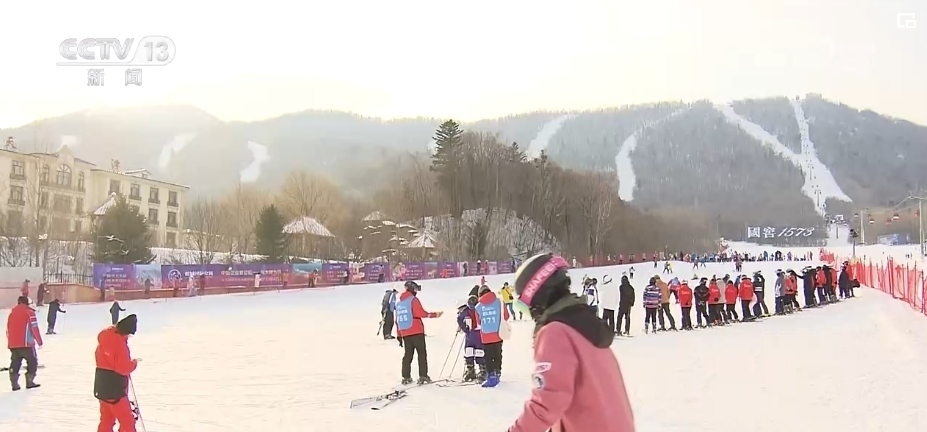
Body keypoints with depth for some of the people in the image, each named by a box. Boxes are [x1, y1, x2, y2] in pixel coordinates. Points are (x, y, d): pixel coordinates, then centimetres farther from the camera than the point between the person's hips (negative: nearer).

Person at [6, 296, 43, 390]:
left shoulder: (12, 313, 15)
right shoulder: (29, 312, -3)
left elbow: (8, 329, 17)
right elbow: (34, 328, -9)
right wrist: (39, 341, -1)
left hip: (13, 344, 6)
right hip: (26, 343, -6)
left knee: (15, 364, 11)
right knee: (32, 362, 6)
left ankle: (14, 383, 6)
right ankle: (29, 382, 1)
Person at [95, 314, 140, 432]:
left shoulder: (106, 336, 4)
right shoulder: (119, 342, -22)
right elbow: (124, 368, -24)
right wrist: (134, 362, -4)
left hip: (103, 386, 9)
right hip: (114, 388, -9)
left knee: (106, 420, 18)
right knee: (127, 421, 0)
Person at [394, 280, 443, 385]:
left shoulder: (399, 303, 15)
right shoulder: (413, 300, -7)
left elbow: (397, 320, 16)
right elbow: (420, 313, -19)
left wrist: (399, 335, 21)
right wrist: (434, 314, -12)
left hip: (405, 333, 7)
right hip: (416, 332, -7)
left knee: (408, 354, 13)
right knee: (422, 354, -2)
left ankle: (406, 377, 10)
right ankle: (423, 376, -8)